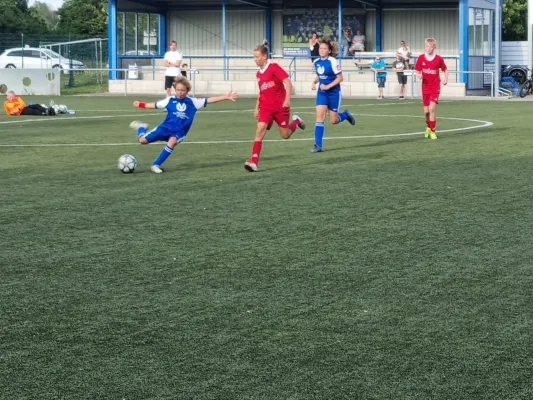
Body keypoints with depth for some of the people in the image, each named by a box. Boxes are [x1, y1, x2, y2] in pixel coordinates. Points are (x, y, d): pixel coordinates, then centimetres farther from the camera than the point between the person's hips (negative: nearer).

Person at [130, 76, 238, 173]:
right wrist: (140, 104, 8)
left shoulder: (192, 102, -2)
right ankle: (141, 127, 32)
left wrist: (226, 97, -14)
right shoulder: (170, 100, 0)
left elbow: (209, 100, -7)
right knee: (142, 140, -7)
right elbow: (155, 105, 10)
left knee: (171, 142, -36)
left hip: (179, 132, 0)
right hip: (165, 127, 1)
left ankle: (156, 165, -22)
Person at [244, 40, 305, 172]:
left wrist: (287, 99, -26)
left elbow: (288, 83, -16)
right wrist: (257, 108, 18)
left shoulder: (274, 67, -11)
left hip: (280, 106, -5)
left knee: (285, 135, 6)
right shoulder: (259, 74, 10)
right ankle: (253, 161, -23)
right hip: (266, 107, 5)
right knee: (260, 129, -17)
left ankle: (296, 121, 40)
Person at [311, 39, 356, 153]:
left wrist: (328, 86, -22)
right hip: (321, 92, 4)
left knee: (333, 120, 3)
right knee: (319, 116, -11)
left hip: (333, 92, -4)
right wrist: (314, 83, -1)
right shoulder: (316, 62, 2)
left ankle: (346, 115, 39)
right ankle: (318, 145, -10)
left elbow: (340, 78, -14)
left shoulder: (332, 61, -15)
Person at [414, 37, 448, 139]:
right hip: (425, 88, 3)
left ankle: (432, 131, -4)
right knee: (426, 111, 7)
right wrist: (418, 75, -16)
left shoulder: (439, 59, -6)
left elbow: (445, 69, 8)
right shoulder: (421, 58, -2)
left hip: (435, 88, -2)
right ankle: (428, 127, 36)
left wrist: (446, 78, -9)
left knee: (432, 108, -16)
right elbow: (417, 71, 6)